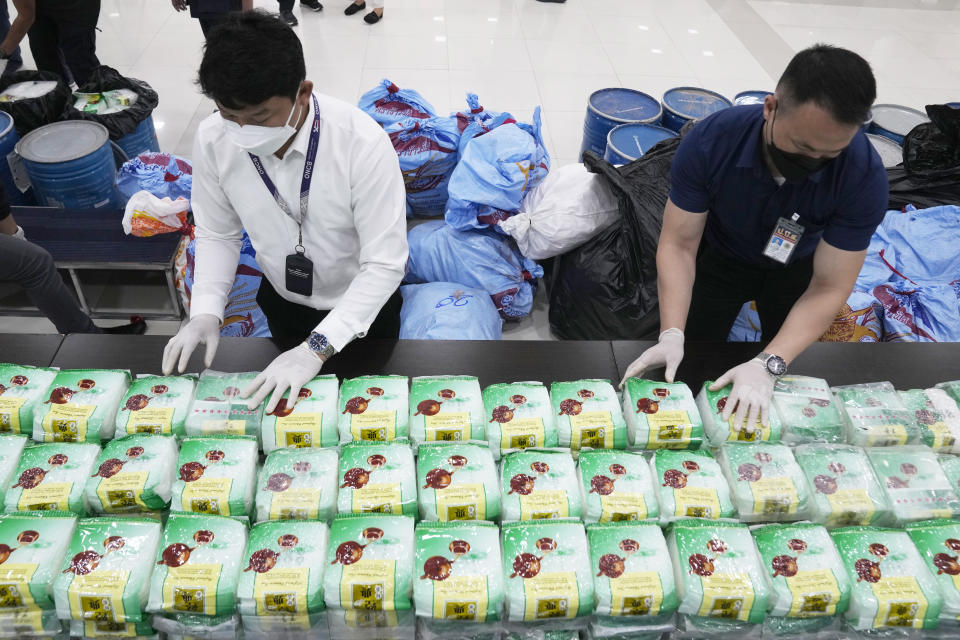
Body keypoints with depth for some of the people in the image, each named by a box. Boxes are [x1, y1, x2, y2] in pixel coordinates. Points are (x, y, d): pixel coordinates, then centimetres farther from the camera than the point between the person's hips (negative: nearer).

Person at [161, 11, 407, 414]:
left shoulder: (363, 144, -34)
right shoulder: (212, 140, -21)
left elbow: (384, 265, -31)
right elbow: (217, 234, -6)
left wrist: (316, 348, -38)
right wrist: (205, 312, -22)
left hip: (362, 303, -3)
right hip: (282, 300, 3)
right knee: (286, 401, 26)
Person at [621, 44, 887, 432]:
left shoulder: (864, 177, -33)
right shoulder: (711, 140, -34)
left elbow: (828, 290, -29)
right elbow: (679, 244, -27)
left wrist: (768, 365, -42)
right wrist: (671, 335, -38)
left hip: (796, 267, 1)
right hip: (719, 254, 0)